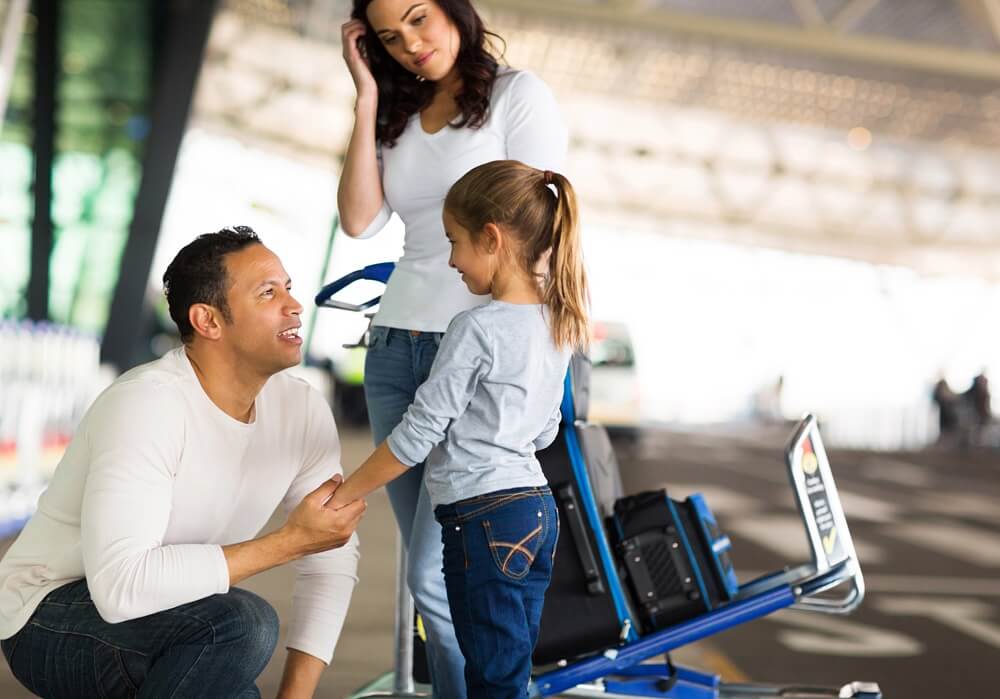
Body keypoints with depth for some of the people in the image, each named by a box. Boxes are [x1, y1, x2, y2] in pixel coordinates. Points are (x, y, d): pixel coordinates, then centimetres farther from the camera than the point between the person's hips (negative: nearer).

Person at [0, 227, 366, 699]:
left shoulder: (301, 410, -6)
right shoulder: (146, 405, -27)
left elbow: (332, 560, -1)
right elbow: (121, 587, -36)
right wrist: (287, 542, -31)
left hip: (159, 627, 7)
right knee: (239, 624, -31)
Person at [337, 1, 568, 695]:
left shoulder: (519, 94, -1)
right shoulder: (398, 118, 15)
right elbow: (359, 220, 2)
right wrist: (368, 97, 2)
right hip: (395, 350, 6)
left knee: (436, 574, -11)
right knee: (430, 567, 7)